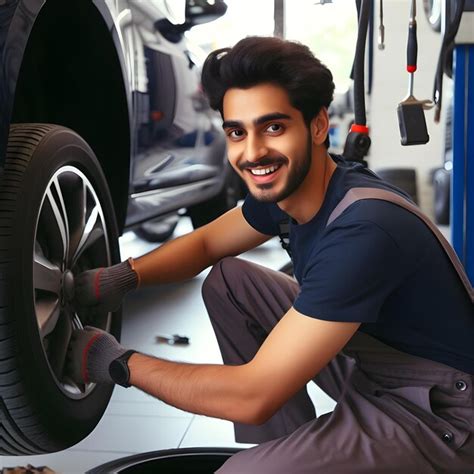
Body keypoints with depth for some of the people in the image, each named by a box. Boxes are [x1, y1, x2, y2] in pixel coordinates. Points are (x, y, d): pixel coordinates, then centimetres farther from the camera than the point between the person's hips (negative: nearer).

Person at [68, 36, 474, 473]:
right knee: (226, 281, 6)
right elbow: (205, 243, 13)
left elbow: (253, 397, -30)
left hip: (438, 413, -9)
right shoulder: (285, 187, -5)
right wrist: (125, 275, -7)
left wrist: (119, 363, -19)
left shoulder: (363, 231, -31)